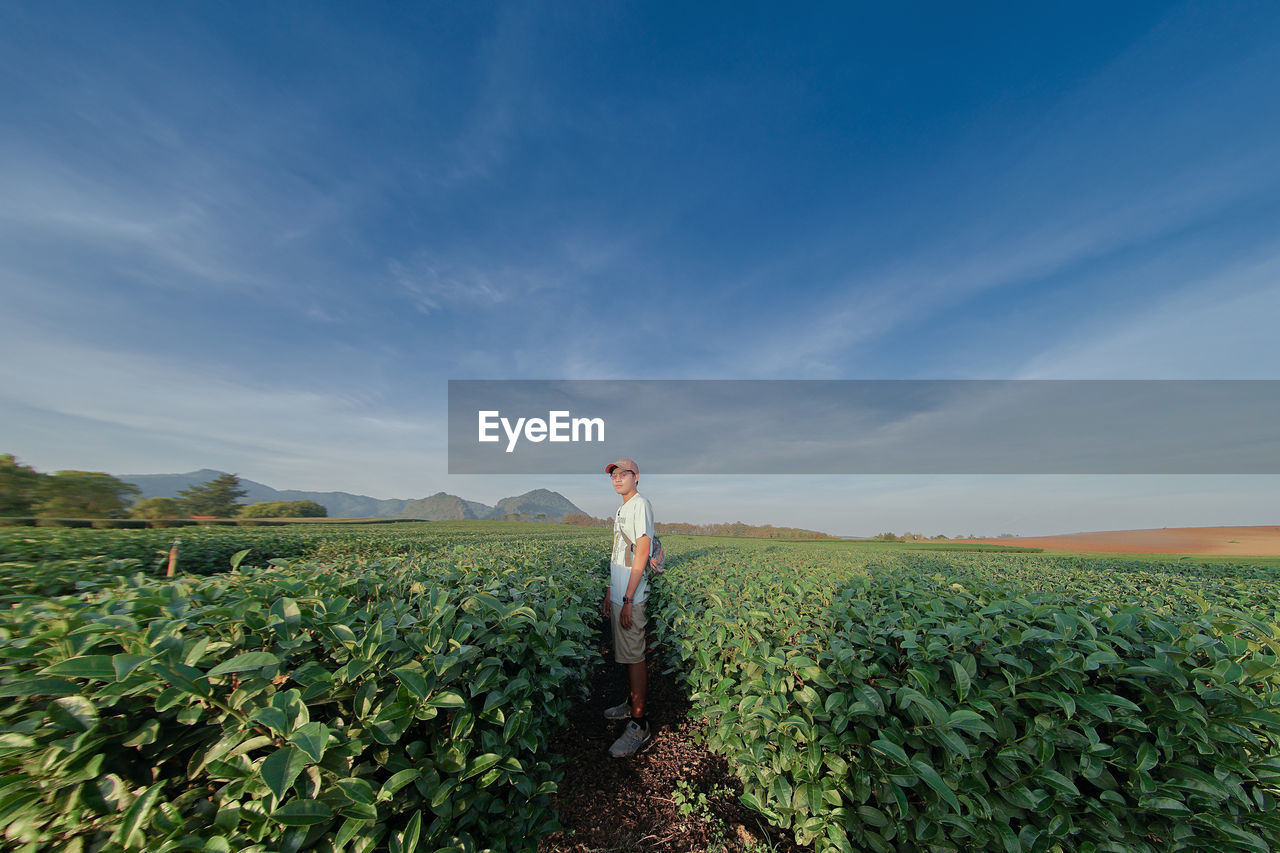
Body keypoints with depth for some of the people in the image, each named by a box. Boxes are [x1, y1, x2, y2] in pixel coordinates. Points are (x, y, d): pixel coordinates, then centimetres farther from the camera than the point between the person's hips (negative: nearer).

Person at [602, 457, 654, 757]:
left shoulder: (640, 504, -14)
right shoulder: (621, 509, 15)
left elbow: (641, 555, -19)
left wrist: (627, 600, -19)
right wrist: (609, 593, 18)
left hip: (632, 597, -9)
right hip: (618, 595, 9)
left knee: (634, 657, 0)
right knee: (626, 655, 20)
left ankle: (639, 725, 13)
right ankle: (632, 704, 37)